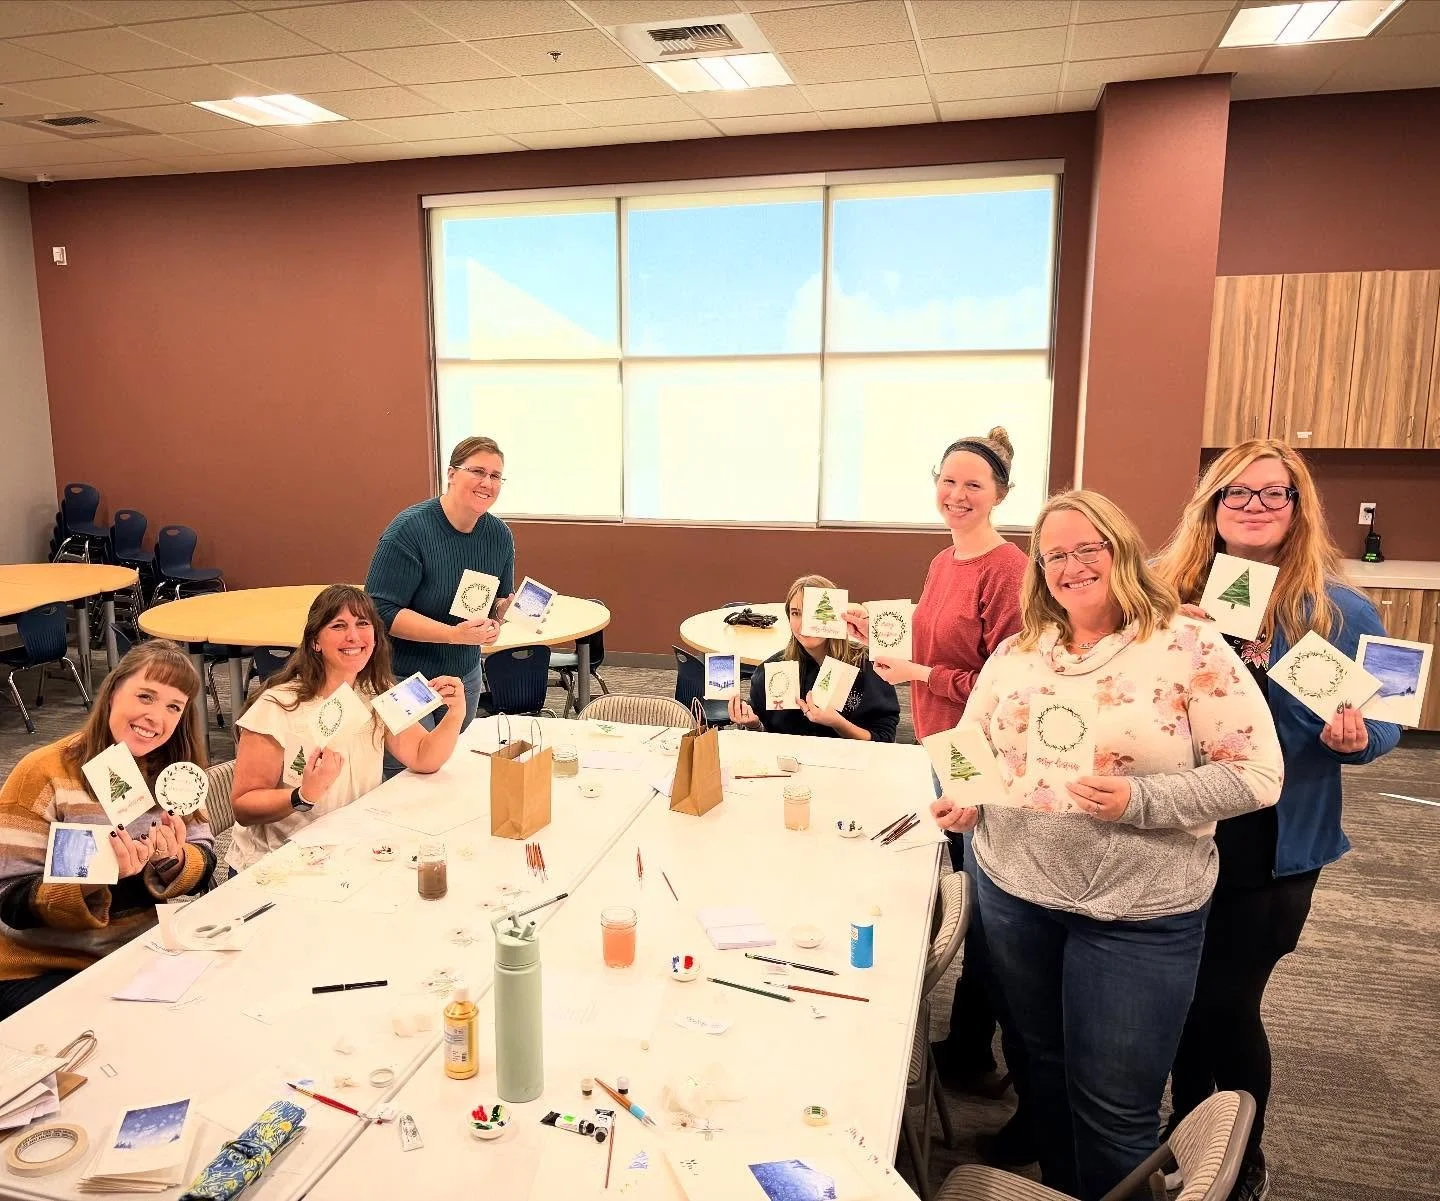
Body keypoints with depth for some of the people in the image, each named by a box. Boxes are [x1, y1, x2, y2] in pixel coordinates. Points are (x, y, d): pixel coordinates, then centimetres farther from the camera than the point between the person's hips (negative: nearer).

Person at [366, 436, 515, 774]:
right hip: (404, 679, -6)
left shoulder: (500, 536, 0)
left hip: (465, 676, 6)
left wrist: (495, 621, -9)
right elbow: (382, 612, -21)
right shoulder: (409, 530, -18)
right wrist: (453, 634, -28)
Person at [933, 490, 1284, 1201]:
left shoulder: (1189, 647, -10)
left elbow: (1256, 774, -12)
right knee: (1042, 1064, 22)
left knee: (1113, 1103, 6)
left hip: (1138, 912, -4)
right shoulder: (1018, 650, 4)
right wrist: (958, 798, -8)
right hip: (1014, 889, 5)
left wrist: (1140, 801, -24)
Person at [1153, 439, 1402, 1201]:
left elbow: (1383, 722, -2)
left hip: (1271, 849, -3)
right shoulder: (1170, 595, -1)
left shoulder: (1339, 612, -8)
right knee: (1183, 995, 16)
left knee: (1226, 1004, 8)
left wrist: (1356, 738, -24)